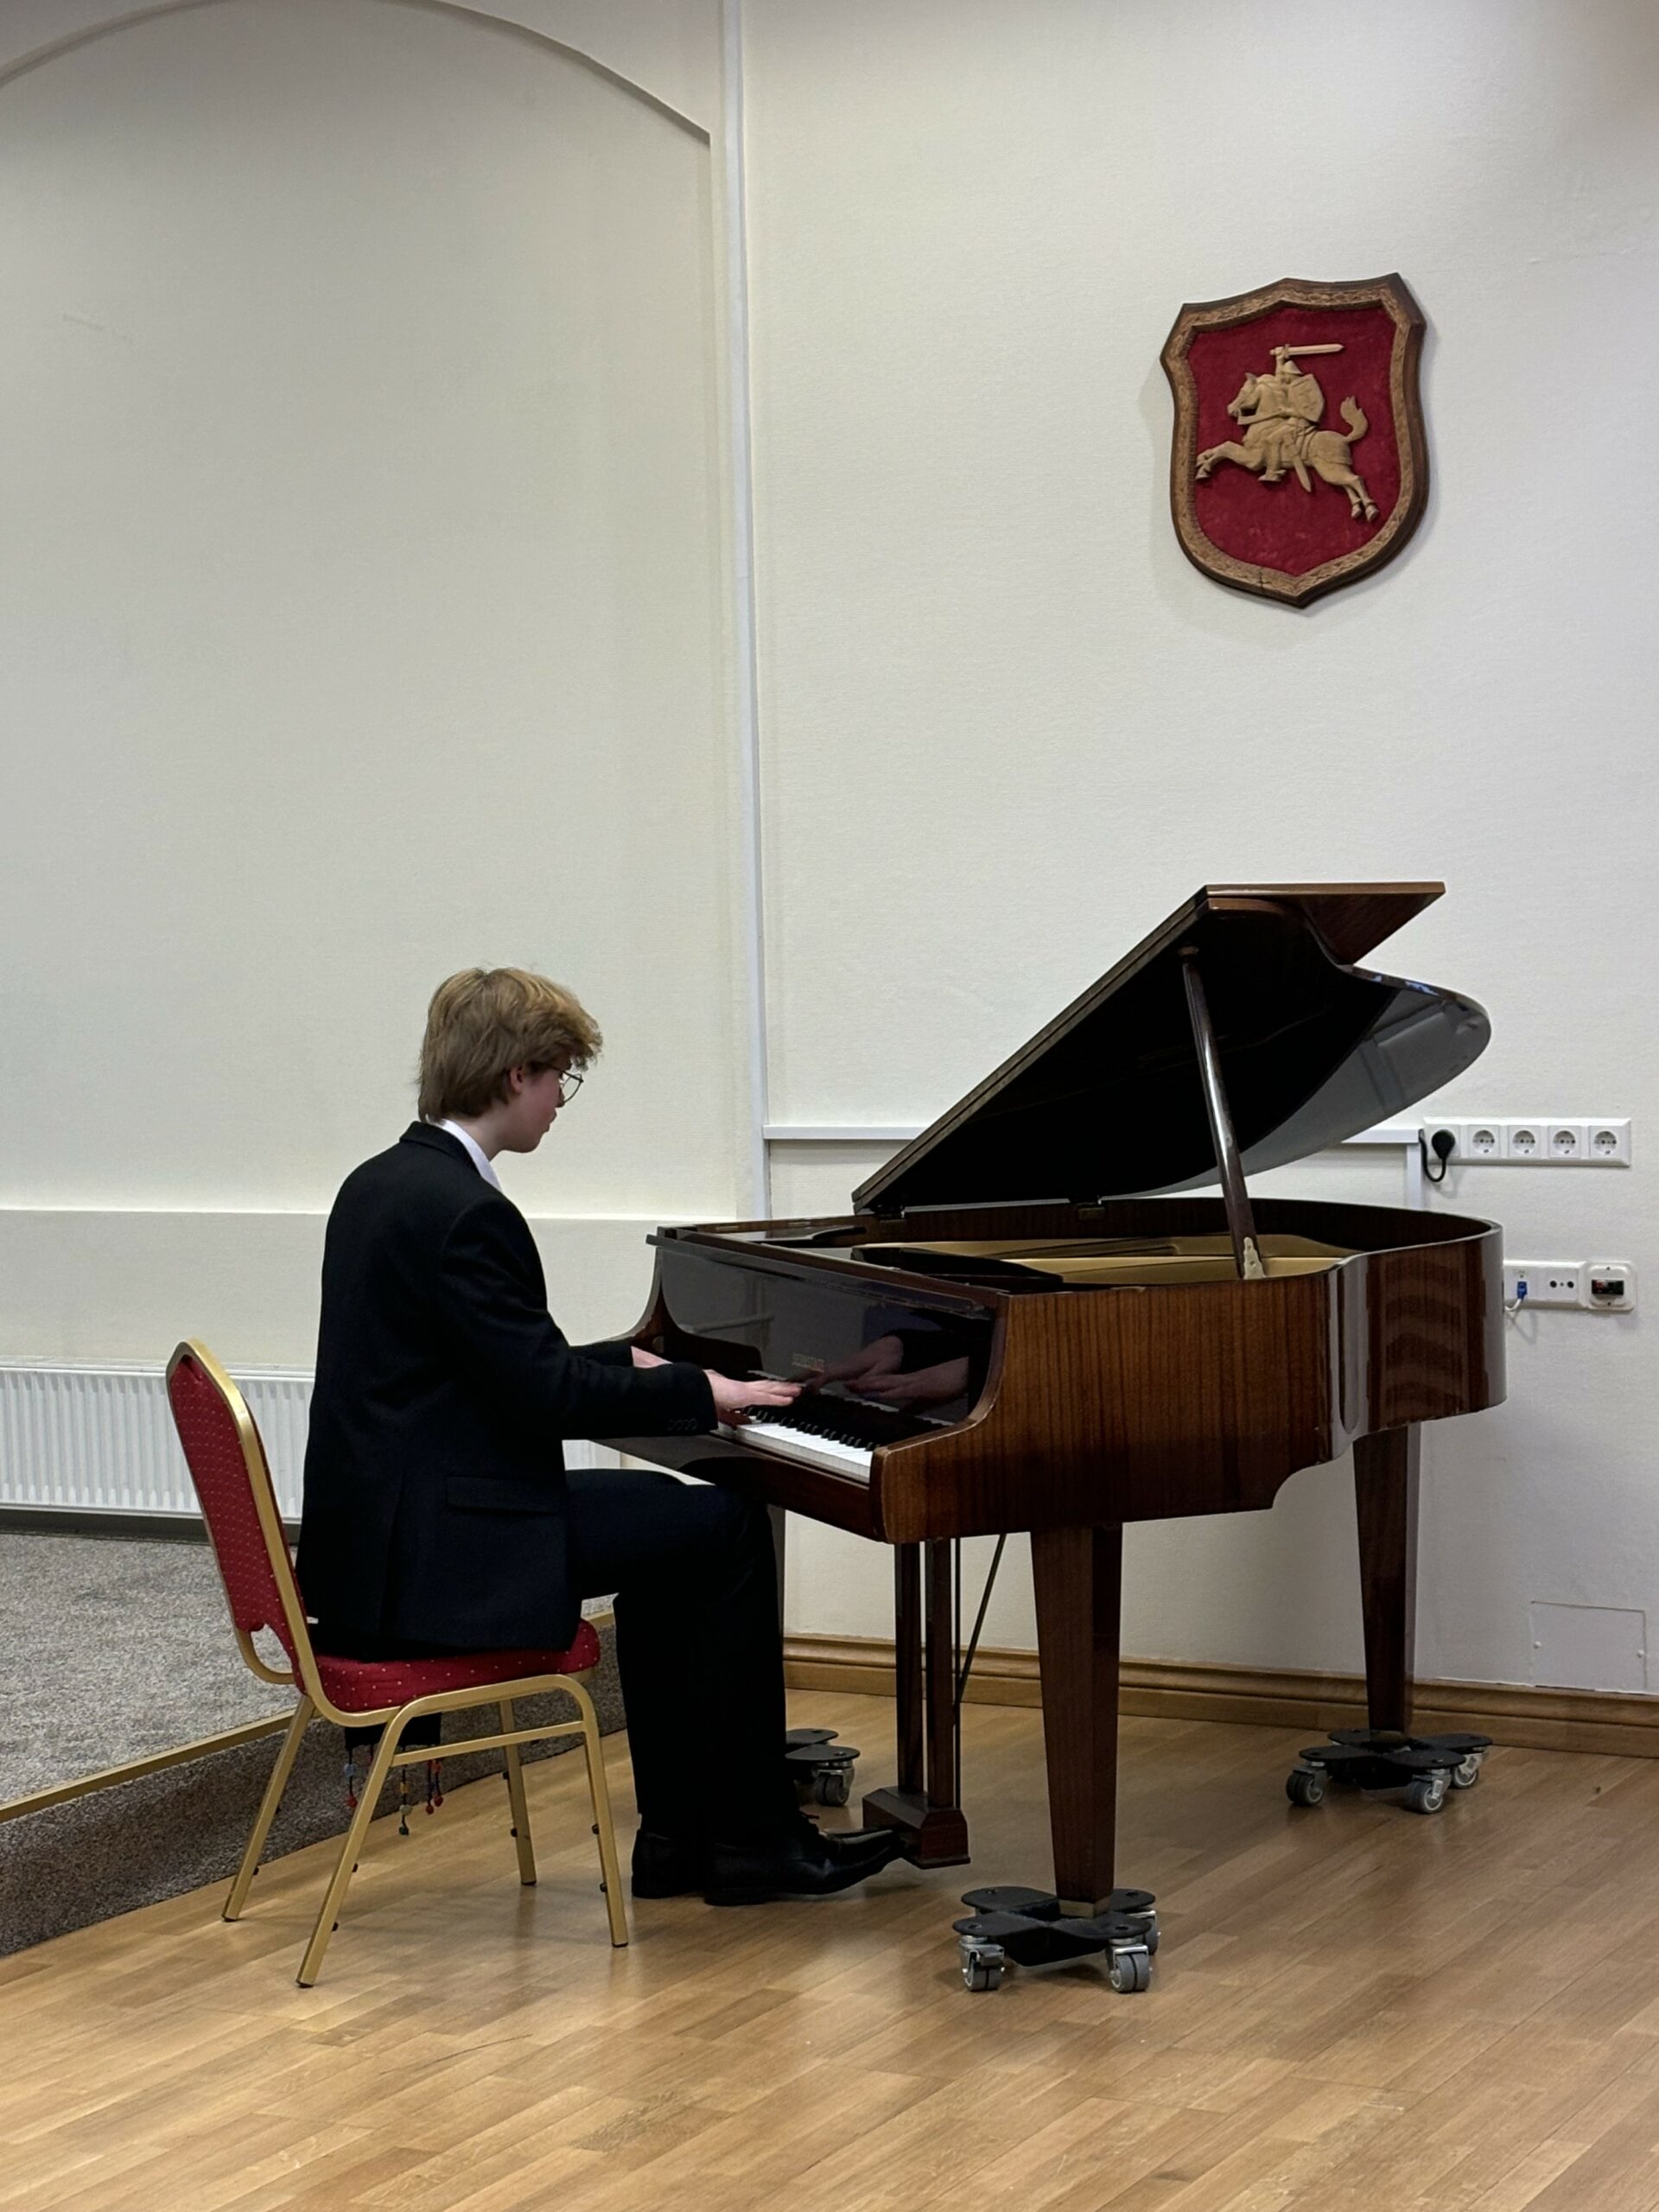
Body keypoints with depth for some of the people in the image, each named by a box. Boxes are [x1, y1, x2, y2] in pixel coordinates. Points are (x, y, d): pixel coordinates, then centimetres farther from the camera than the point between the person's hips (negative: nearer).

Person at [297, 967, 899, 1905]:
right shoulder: (463, 1212, -20)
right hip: (435, 1555, -10)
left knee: (668, 1520, 22)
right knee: (730, 1529, -2)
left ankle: (676, 1833, 22)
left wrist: (629, 1364, 21)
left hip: (384, 1528, 10)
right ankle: (751, 1836, 8)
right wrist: (699, 1392, -9)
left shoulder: (384, 1184, 12)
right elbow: (548, 1395, -20)